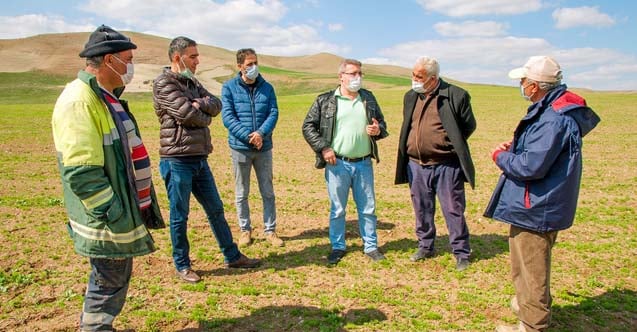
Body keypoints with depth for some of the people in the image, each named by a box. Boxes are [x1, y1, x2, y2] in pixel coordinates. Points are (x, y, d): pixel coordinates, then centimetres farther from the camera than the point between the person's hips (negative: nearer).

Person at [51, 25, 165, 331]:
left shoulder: (106, 96, 12)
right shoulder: (78, 101, -20)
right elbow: (81, 173, -25)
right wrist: (115, 216, -22)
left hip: (123, 211, 10)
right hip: (107, 223, -10)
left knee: (116, 278, 21)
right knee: (110, 283, 4)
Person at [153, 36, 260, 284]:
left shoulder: (192, 82, 15)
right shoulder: (163, 83, -10)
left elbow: (217, 105, 4)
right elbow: (187, 114, -19)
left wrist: (200, 103, -16)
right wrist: (206, 116, 0)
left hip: (199, 158, 8)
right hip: (177, 159, -8)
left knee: (216, 209, 14)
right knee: (179, 215, 5)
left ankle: (232, 256, 27)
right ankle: (182, 266, 21)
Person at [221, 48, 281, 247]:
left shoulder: (267, 88, 4)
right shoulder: (229, 87, -2)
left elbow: (273, 113, -4)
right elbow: (227, 117, -10)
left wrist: (261, 133, -21)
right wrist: (249, 136, -20)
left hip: (264, 147, 2)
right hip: (240, 148, -2)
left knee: (267, 192, 10)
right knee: (241, 193, 9)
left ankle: (270, 230, 22)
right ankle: (245, 230, 25)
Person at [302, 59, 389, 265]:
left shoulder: (368, 98, 9)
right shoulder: (325, 100, -2)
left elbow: (381, 122, 17)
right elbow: (308, 126, 0)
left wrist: (379, 130, -7)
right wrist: (323, 148, -10)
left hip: (364, 164, 3)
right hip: (337, 164, -3)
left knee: (368, 208, 11)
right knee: (337, 209, 8)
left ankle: (370, 246, 26)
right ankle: (338, 247, 24)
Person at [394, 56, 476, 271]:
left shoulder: (456, 96, -9)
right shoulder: (410, 97, 9)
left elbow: (469, 126, 0)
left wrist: (449, 145, 0)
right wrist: (414, 146, 10)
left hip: (446, 165, -5)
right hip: (416, 165, 5)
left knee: (453, 211, 4)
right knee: (422, 210, 16)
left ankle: (461, 253, 18)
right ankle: (426, 246, 34)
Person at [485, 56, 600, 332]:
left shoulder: (553, 119, -27)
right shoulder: (553, 110, 8)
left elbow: (531, 166, -31)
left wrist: (501, 157, -13)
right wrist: (515, 148, 4)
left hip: (535, 208, -11)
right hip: (540, 205, 11)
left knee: (531, 268, 5)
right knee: (532, 264, 28)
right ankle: (530, 305, 48)